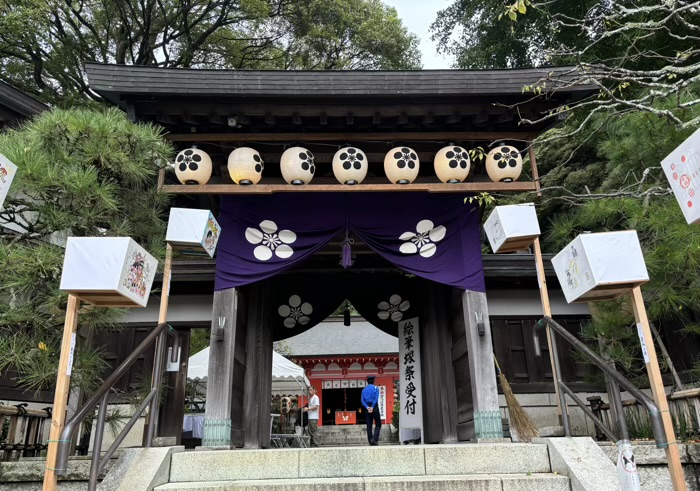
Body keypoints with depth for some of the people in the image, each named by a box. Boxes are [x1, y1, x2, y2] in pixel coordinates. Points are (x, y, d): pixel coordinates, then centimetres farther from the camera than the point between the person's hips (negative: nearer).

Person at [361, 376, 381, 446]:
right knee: (378, 424, 5)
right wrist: (372, 407, -17)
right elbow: (376, 399, -13)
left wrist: (367, 407, -11)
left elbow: (362, 401, 0)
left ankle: (370, 441, 7)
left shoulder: (364, 390, 10)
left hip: (367, 408, 4)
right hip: (375, 408, -4)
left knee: (369, 426, 8)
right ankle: (374, 439, -10)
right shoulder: (375, 388, -1)